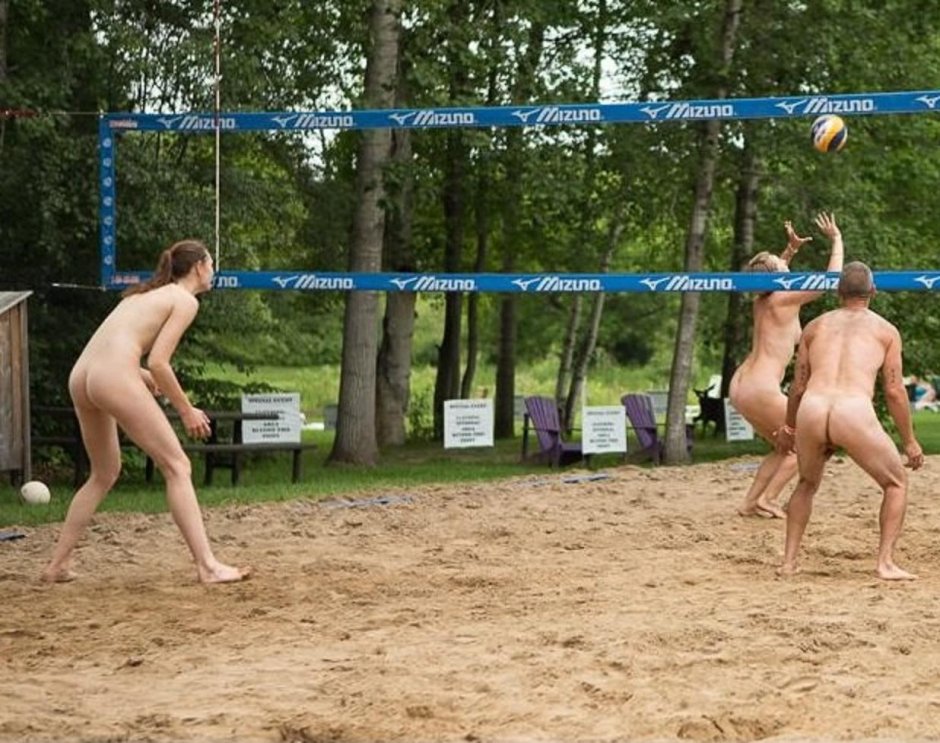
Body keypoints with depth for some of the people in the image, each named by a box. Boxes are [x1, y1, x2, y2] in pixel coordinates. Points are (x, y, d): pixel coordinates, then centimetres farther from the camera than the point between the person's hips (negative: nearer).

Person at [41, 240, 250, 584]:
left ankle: (57, 565, 22)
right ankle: (208, 566, -9)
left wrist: (148, 379, 20)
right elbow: (158, 362, -7)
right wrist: (187, 410, 1)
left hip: (81, 376, 9)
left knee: (104, 473, 22)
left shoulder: (149, 293, 28)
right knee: (177, 467, -3)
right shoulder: (185, 300, 3)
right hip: (115, 378, -9)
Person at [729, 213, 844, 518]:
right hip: (761, 390, -9)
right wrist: (836, 241, 1)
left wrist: (791, 248, 29)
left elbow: (772, 275, 37)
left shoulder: (760, 302, 12)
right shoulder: (785, 300, -10)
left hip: (740, 386, 9)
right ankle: (766, 499, 0)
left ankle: (750, 501, 14)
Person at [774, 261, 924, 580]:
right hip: (855, 413, -3)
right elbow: (894, 391, 13)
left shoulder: (815, 326, 24)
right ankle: (886, 562, 5)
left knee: (807, 484, 31)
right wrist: (909, 441, 20)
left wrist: (788, 428, 40)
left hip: (811, 412, 3)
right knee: (896, 484, 19)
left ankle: (789, 561, 22)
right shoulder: (886, 330, 18)